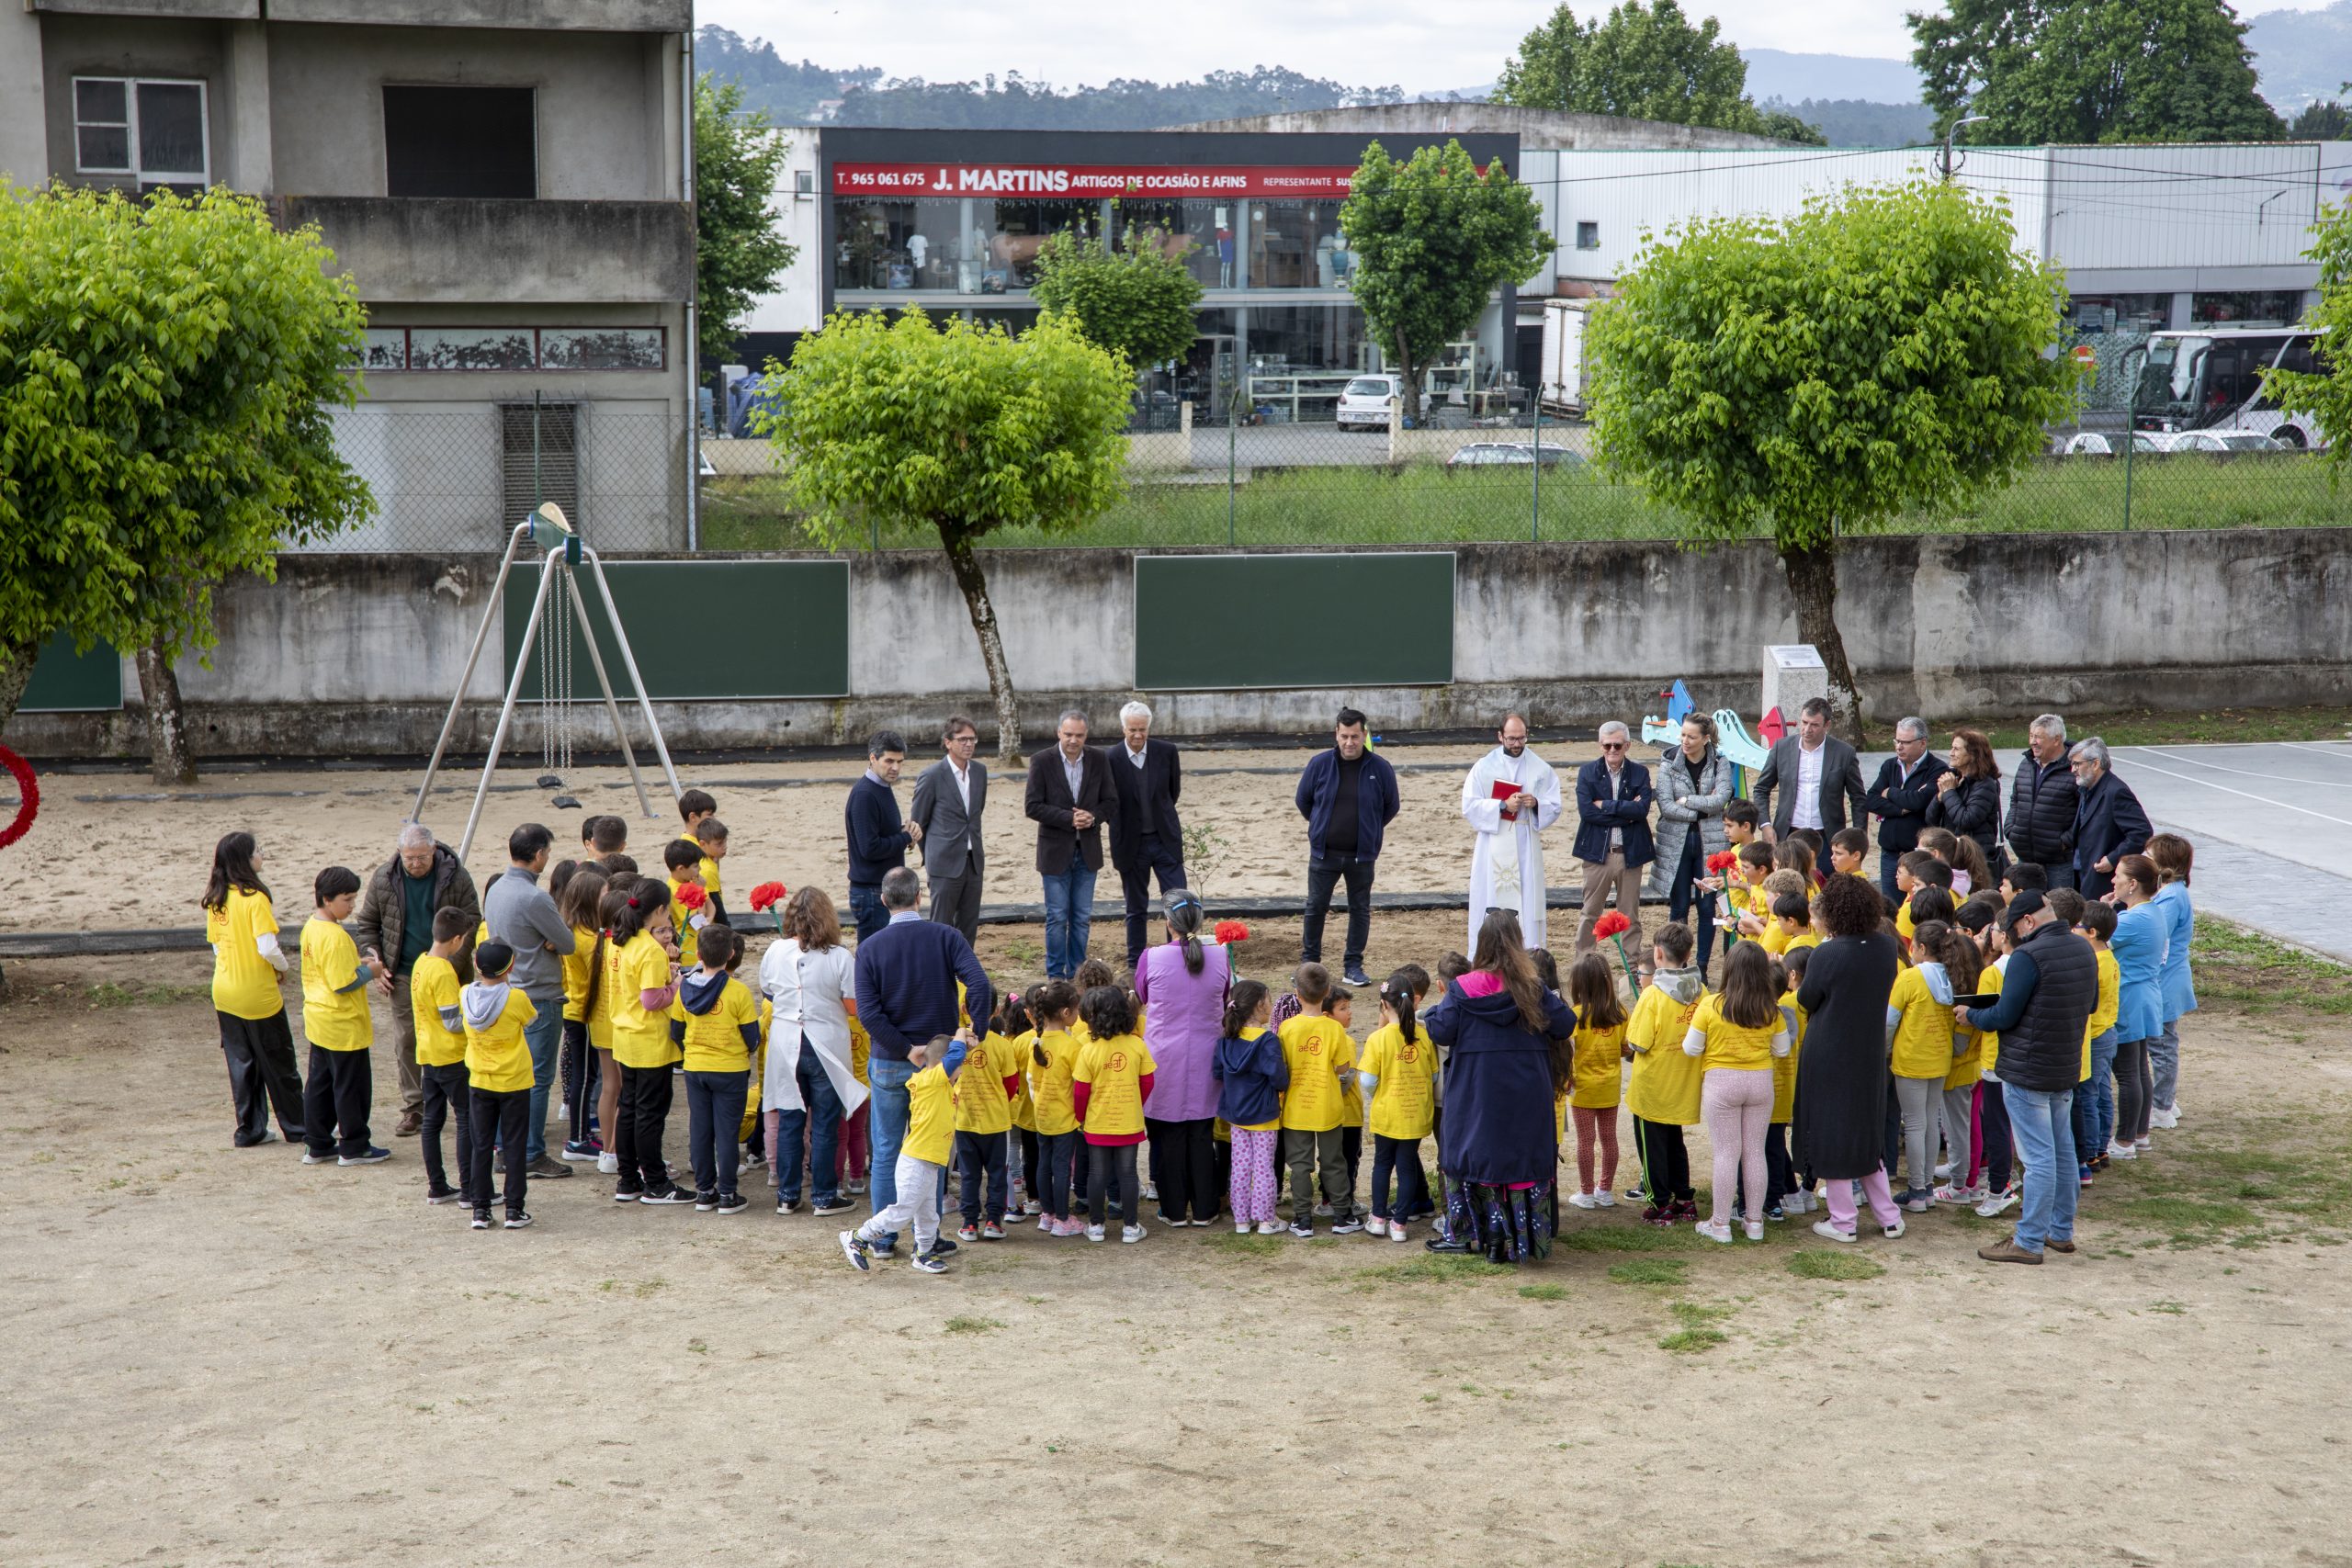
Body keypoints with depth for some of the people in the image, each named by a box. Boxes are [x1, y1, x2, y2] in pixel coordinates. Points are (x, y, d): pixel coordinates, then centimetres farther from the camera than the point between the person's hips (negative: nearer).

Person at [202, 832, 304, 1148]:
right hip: (258, 993, -6)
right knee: (278, 1063, 6)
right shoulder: (255, 899, -18)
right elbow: (267, 948, -23)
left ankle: (250, 1130, 15)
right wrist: (282, 967, -4)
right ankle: (297, 1127, 15)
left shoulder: (216, 900, 4)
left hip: (225, 992, 6)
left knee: (241, 1062, 12)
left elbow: (216, 945, 10)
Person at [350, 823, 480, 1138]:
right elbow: (366, 924, 10)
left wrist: (454, 964, -14)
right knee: (405, 1043, 4)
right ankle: (413, 1109, 13)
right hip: (403, 976, 2)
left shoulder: (455, 878, -6)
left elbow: (472, 923, -3)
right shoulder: (384, 879, 0)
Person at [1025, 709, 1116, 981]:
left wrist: (1093, 816, -16)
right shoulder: (1042, 761, -9)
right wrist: (1069, 818, -21)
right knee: (1057, 917, 1)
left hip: (1088, 850, 3)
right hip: (1056, 850, -3)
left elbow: (1111, 801, 4)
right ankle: (1055, 976, 11)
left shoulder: (1098, 760, 0)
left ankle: (1076, 974, 19)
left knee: (1082, 917, 9)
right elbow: (1033, 806, -12)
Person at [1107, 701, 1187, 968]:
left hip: (1165, 840, 2)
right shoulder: (1111, 759, -11)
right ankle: (1136, 965, 19)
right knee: (1136, 909, 9)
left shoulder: (1166, 752, -4)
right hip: (1131, 844, -1)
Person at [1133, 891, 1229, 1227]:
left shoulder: (1152, 959, -13)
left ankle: (1175, 1210, 15)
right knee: (1202, 1134, 10)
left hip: (1166, 1060, -1)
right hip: (1205, 1060, 2)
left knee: (1170, 1135, 9)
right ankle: (1203, 1209, 16)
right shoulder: (1219, 956, -8)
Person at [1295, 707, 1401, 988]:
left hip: (1362, 855, 0)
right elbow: (1303, 800, 10)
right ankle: (1308, 962, 18)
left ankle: (1353, 966, 16)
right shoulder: (1319, 764, -5)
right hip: (1323, 853, 0)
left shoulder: (1379, 768, -6)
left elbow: (1391, 807, 9)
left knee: (1360, 910, 6)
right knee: (1315, 908, 5)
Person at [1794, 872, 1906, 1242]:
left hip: (1829, 1057, -5)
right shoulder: (1887, 948, -5)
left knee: (1832, 1135, 7)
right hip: (1870, 1055, 5)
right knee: (1868, 1134, 19)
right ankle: (1889, 1217, 20)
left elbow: (1806, 1000, -9)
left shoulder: (1827, 954, -21)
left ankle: (1842, 1221, 11)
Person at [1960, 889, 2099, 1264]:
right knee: (2062, 1150, 17)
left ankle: (2029, 1242, 0)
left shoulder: (2028, 956, -20)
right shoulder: (2083, 949, 5)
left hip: (2028, 1073, -8)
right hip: (2067, 1069, 8)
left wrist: (1971, 1015, 0)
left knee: (2038, 1157, -5)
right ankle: (2061, 1231, 27)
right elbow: (2090, 1003, 17)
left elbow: (2005, 1016, -18)